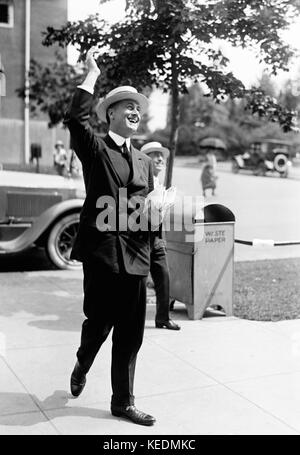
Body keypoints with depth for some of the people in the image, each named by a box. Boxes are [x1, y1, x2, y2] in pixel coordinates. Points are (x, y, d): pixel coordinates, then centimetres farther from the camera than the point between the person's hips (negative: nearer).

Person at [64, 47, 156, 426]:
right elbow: (76, 119, -18)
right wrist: (91, 74, -11)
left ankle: (123, 402, 21)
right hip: (101, 247, -5)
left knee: (130, 333, 7)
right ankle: (81, 368, 36)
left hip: (134, 253, 5)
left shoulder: (144, 161, 18)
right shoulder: (95, 149, 1)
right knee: (99, 322, 3)